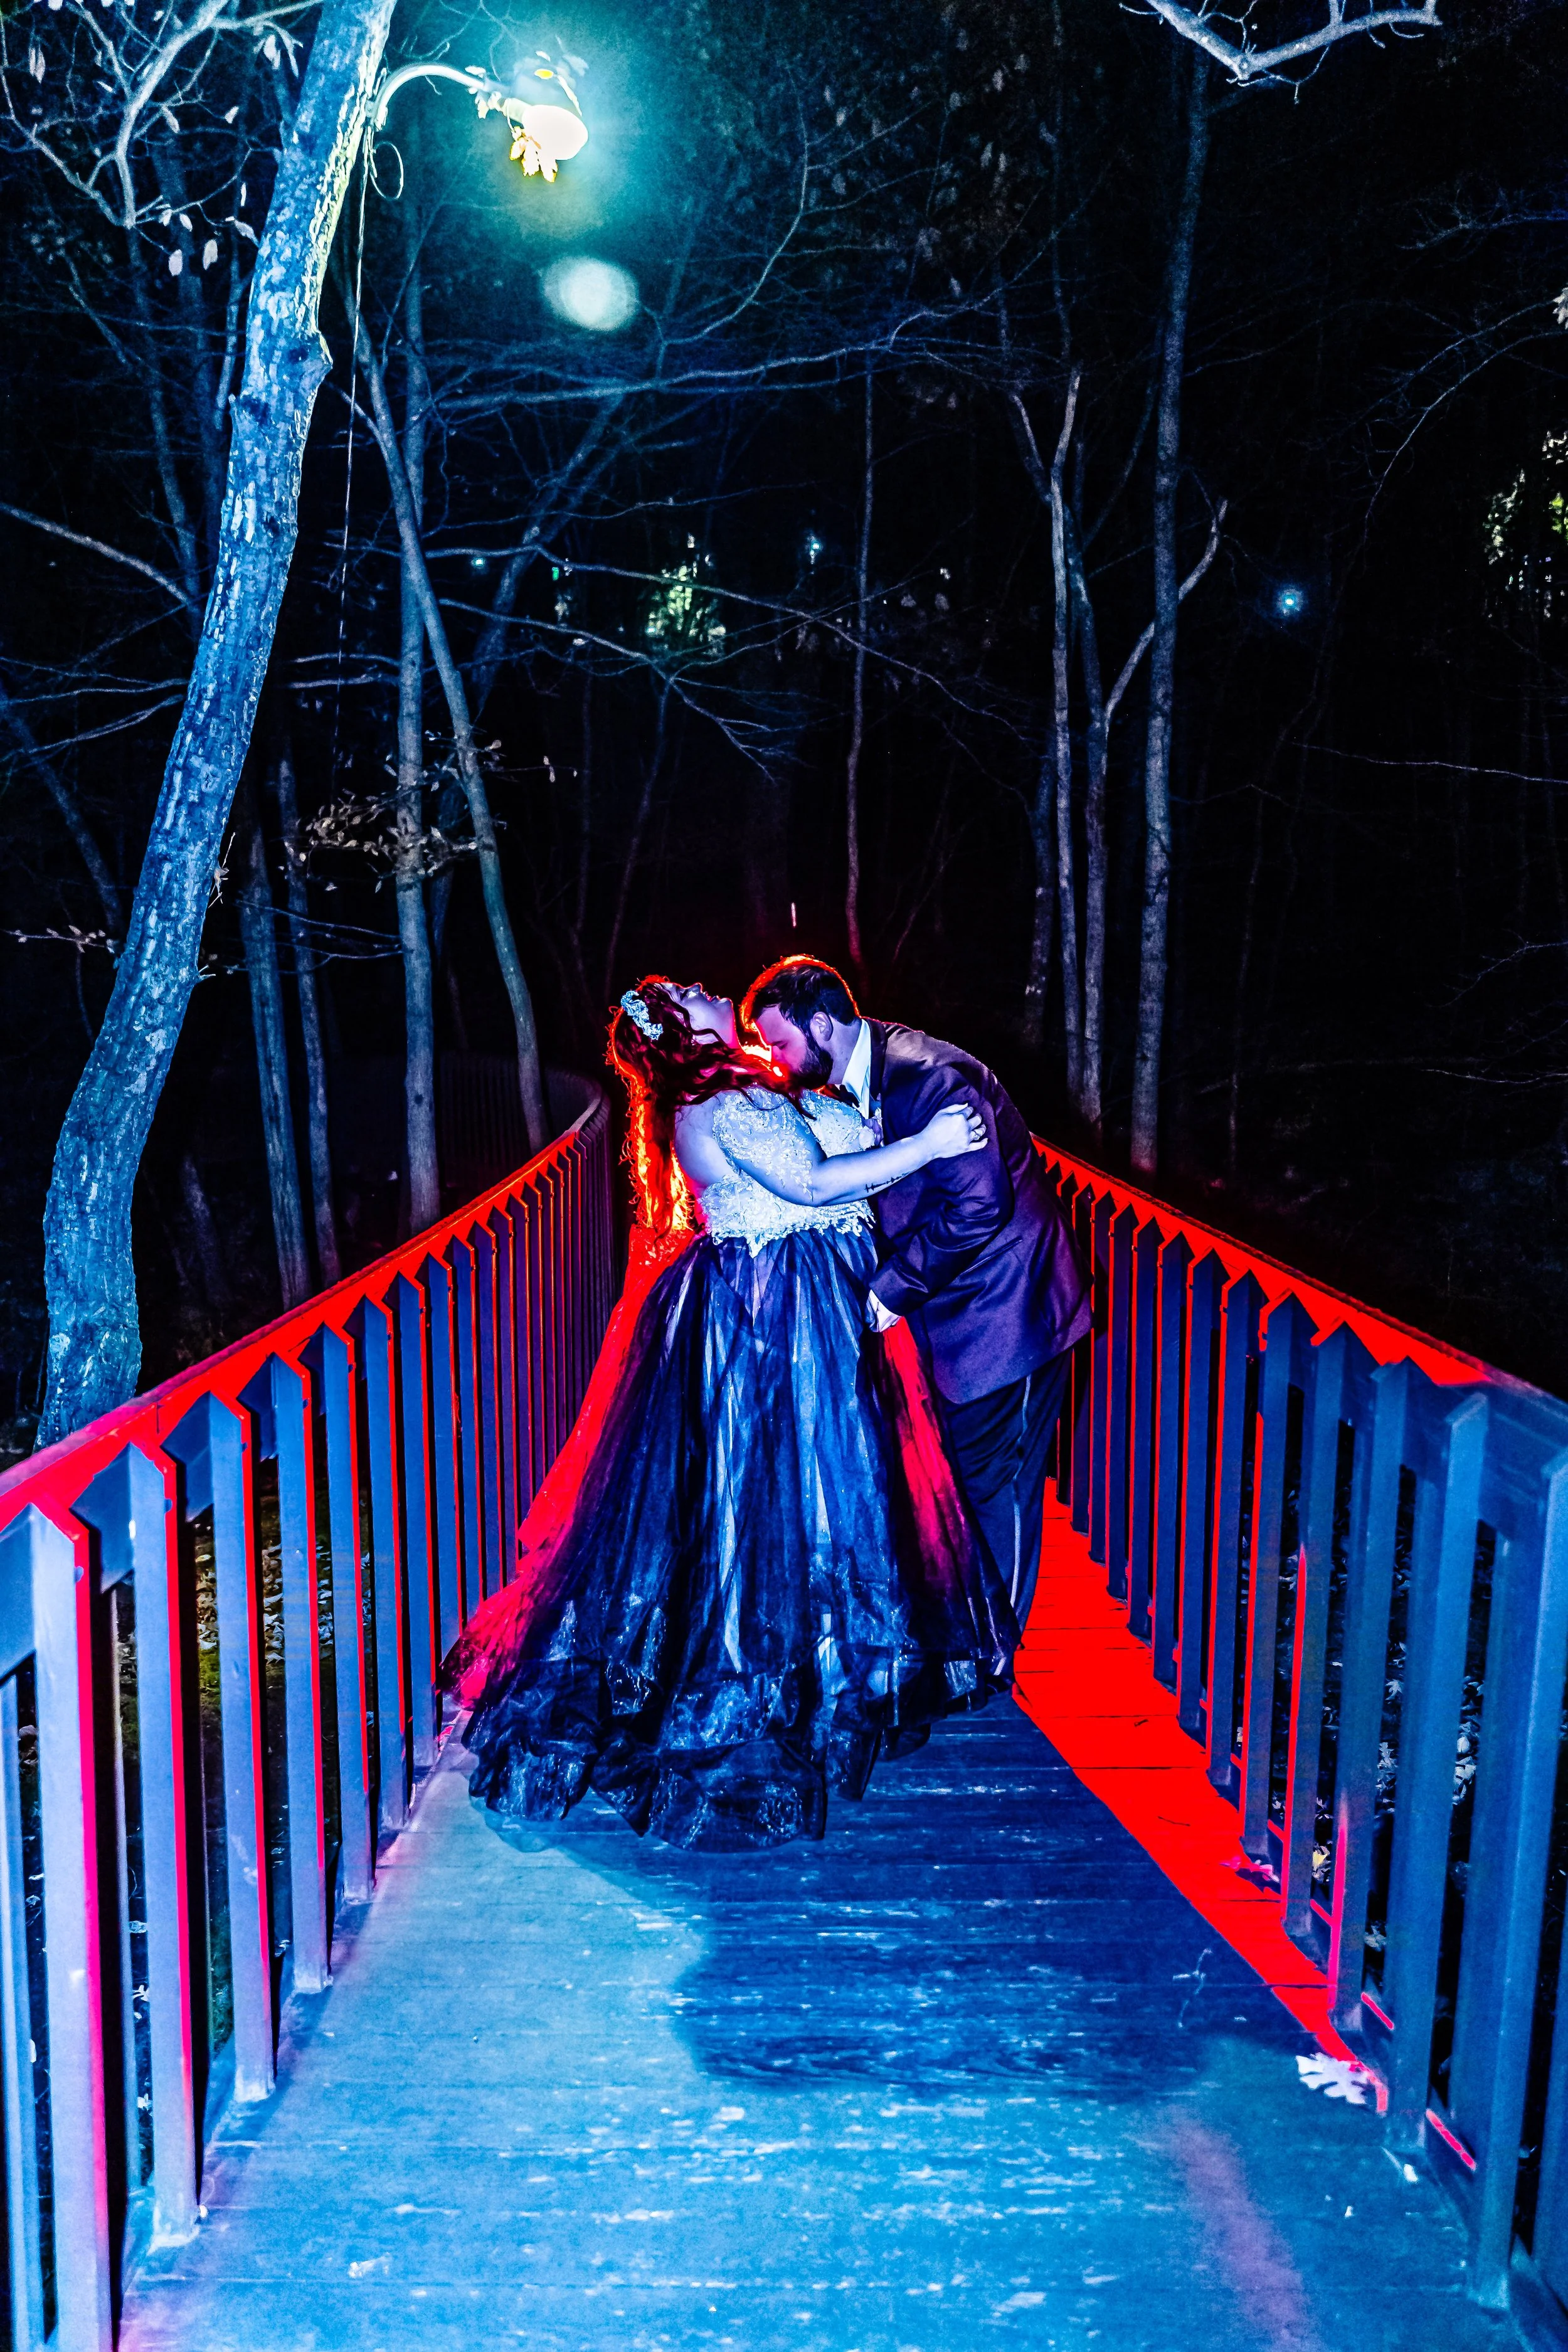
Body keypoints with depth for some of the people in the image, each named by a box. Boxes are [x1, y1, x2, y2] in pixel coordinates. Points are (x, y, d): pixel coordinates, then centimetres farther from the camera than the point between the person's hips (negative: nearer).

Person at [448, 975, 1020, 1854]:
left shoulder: (741, 1091, 13)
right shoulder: (725, 1101, -17)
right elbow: (810, 1182, -24)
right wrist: (926, 1145, -19)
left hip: (809, 1309, 10)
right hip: (772, 1318, -10)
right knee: (773, 1491, -1)